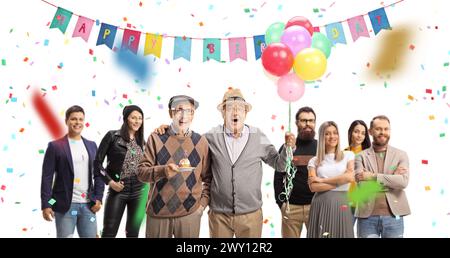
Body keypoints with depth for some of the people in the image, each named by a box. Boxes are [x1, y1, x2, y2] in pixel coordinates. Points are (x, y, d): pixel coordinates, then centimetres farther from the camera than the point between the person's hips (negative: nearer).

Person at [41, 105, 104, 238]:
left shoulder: (91, 145, 11)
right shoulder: (55, 146, -1)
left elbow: (98, 174, 12)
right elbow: (47, 177, -4)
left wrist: (98, 198, 2)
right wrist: (46, 205, -9)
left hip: (88, 205, 4)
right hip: (65, 205, -4)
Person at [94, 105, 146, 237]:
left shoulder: (141, 140, 10)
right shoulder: (112, 136, -3)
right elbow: (97, 162, -4)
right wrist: (110, 182, -11)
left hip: (139, 192, 4)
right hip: (118, 190, -4)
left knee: (133, 233, 11)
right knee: (109, 232, -2)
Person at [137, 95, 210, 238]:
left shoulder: (201, 141, 3)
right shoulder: (156, 138, 0)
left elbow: (208, 178, 8)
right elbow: (141, 172, -5)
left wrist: (203, 203, -1)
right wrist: (162, 170, -22)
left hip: (190, 213, 1)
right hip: (158, 211, 0)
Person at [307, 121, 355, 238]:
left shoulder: (348, 155, 8)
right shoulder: (314, 161, 7)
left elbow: (350, 177, -8)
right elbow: (313, 187, -5)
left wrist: (322, 180, -5)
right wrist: (340, 180, -8)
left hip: (340, 204, 0)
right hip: (320, 205, 0)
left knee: (341, 234, 3)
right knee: (320, 234, 2)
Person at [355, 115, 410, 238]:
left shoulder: (401, 155, 7)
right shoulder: (361, 156, 4)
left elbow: (403, 181, -8)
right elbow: (361, 181, -12)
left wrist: (373, 176, -13)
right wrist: (392, 177, -12)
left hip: (393, 216, 1)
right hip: (367, 216, -1)